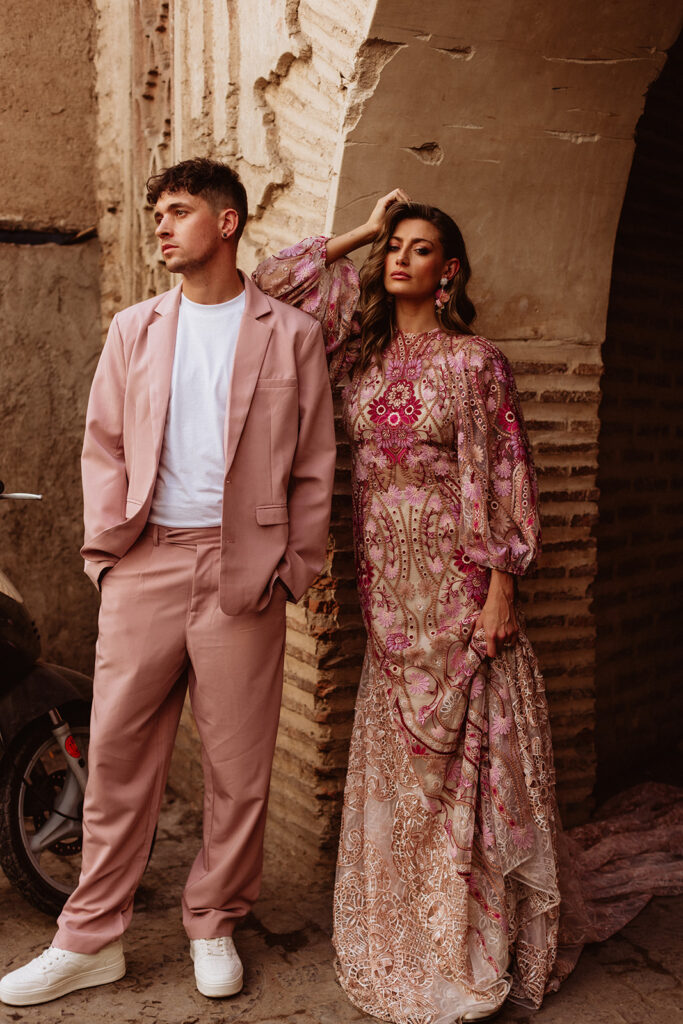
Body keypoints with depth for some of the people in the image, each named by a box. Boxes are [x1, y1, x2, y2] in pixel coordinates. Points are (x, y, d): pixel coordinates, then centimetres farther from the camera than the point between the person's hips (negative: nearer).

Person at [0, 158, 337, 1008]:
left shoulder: (292, 335, 6)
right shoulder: (134, 330, 14)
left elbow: (314, 465, 5)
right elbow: (103, 445, 12)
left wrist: (294, 566, -1)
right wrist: (107, 542, 1)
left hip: (242, 568, -2)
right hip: (146, 562, 2)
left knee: (238, 760, 6)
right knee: (118, 752, 5)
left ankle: (213, 927, 25)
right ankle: (90, 940, 19)